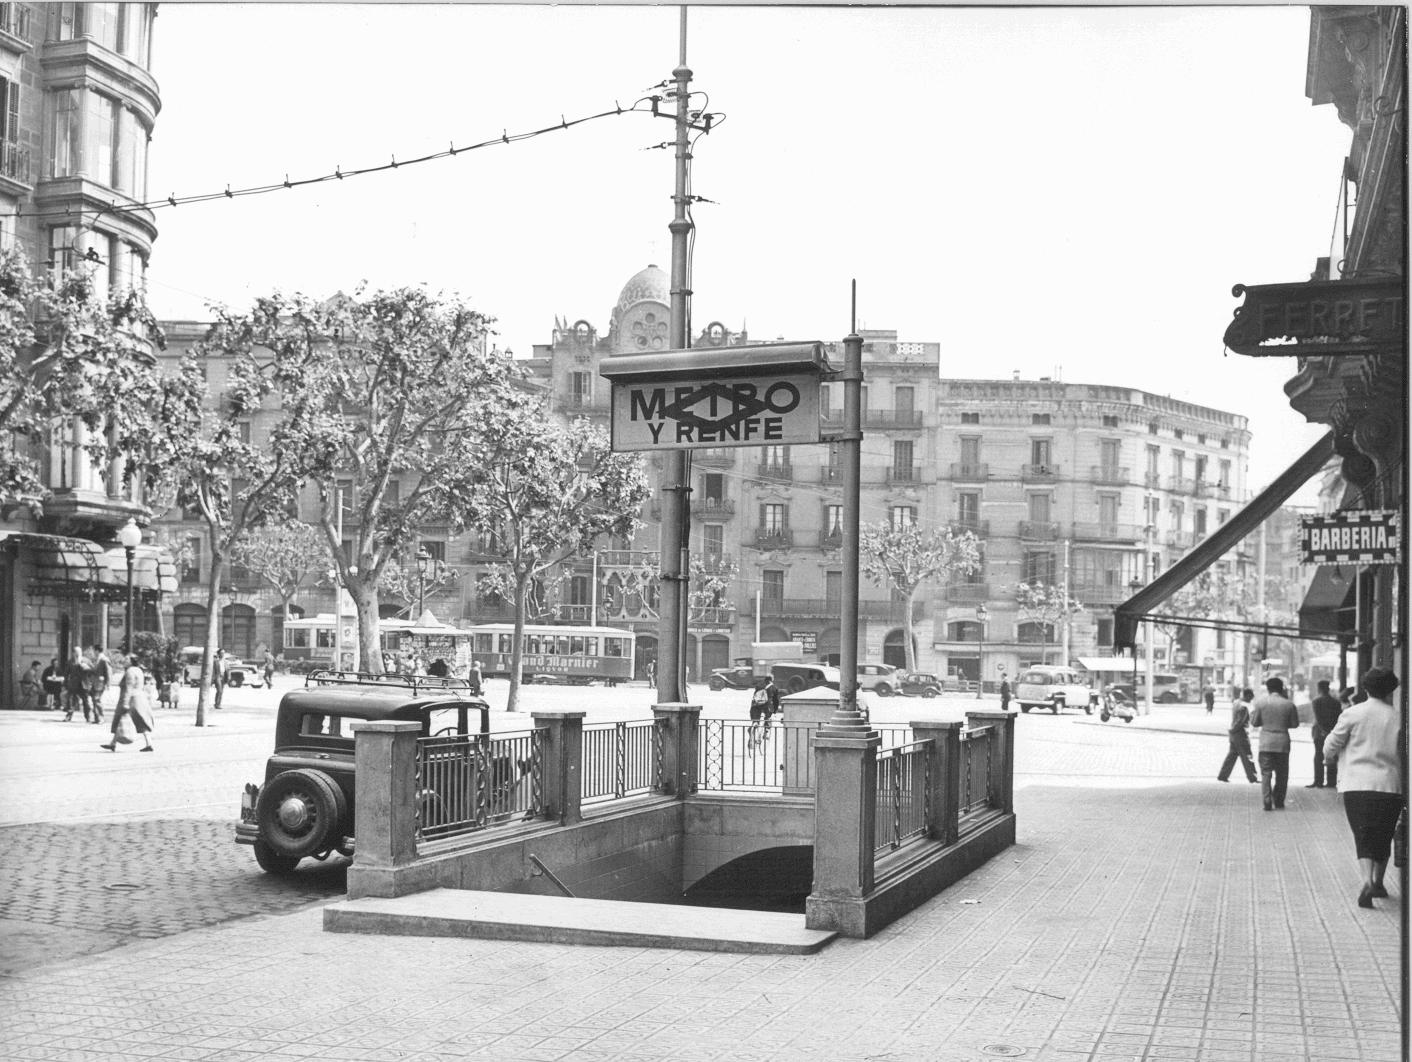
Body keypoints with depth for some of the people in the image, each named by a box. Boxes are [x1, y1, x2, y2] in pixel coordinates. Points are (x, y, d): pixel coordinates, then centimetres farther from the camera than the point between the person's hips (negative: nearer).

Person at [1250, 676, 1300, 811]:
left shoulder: (1260, 702, -5)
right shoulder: (1289, 704, -4)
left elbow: (1254, 722, 0)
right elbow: (1294, 724, 2)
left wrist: (1252, 711, 17)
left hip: (1266, 744, -1)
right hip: (1283, 743, 1)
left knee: (1266, 774, 3)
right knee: (1282, 774, 12)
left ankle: (1267, 802, -5)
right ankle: (1278, 803, 16)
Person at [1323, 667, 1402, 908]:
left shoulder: (1353, 714, -2)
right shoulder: (1397, 718, 2)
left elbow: (1332, 745, 3)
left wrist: (1330, 759, 24)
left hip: (1357, 784, -2)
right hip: (1390, 785, 2)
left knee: (1363, 837, -2)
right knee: (1383, 837, 17)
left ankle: (1368, 881, -22)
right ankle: (1378, 883, 26)